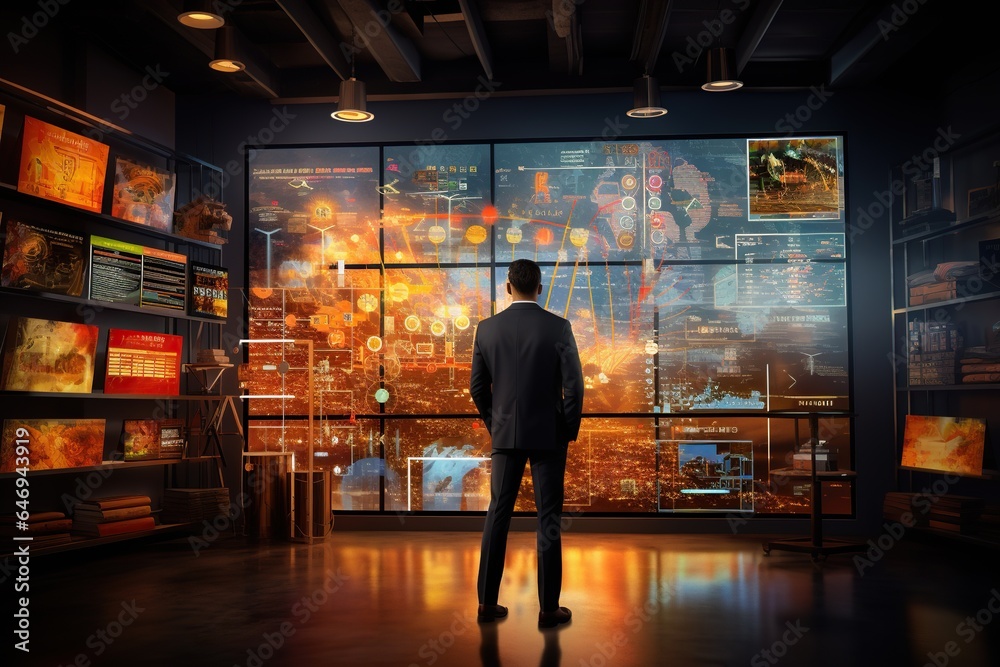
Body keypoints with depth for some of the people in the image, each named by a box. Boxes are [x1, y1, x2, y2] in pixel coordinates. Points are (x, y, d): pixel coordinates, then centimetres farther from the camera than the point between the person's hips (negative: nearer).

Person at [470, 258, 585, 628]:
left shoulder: (487, 328, -1)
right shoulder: (558, 327, -9)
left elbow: (478, 386, 4)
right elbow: (574, 385, -10)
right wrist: (570, 430, 3)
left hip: (506, 433, 2)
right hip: (548, 435, -2)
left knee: (498, 514, 11)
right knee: (549, 519, 4)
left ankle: (487, 601, 15)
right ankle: (549, 608, 8)